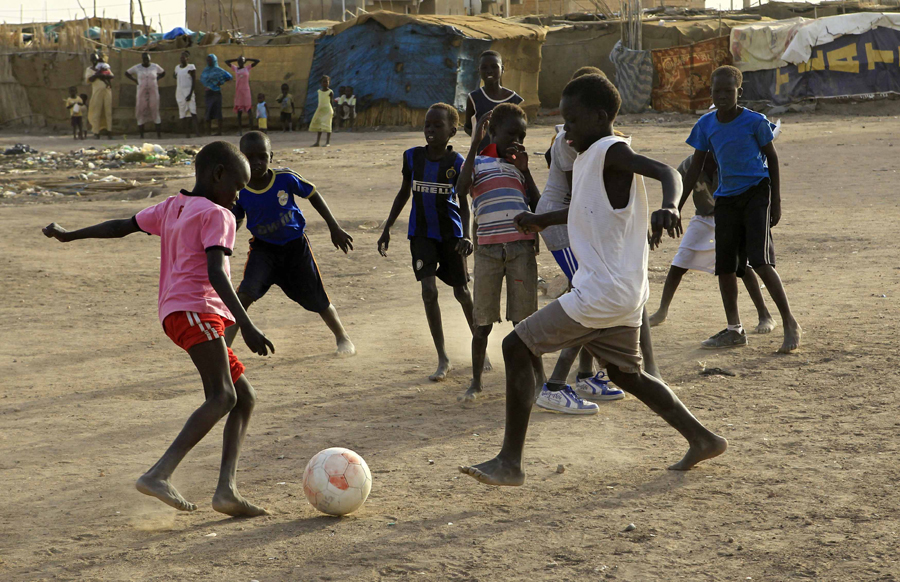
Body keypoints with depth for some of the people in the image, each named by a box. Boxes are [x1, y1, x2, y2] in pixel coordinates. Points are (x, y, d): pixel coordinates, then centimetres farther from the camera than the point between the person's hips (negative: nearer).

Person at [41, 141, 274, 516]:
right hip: (195, 310, -10)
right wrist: (246, 326, -23)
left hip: (175, 313, 10)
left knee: (244, 397, 9)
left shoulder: (170, 207, 21)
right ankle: (159, 474, -34)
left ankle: (227, 489, -4)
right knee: (223, 397, -23)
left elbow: (120, 227, 30)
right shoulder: (216, 215, -4)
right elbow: (216, 275, -17)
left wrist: (68, 235, 43)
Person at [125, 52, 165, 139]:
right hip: (141, 93, 0)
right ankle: (141, 135, 4)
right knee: (141, 113, -1)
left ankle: (159, 134, -1)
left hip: (153, 93, 0)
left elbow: (163, 73, 21)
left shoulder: (155, 66, 5)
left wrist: (156, 79, 6)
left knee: (155, 112, -4)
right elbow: (127, 73, 15)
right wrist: (135, 80, 4)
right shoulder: (137, 68, 4)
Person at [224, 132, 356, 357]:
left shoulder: (286, 179, -20)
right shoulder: (240, 192, -15)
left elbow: (313, 195, -4)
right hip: (263, 248, 0)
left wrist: (335, 228, -3)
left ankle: (342, 337, 32)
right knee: (246, 293, -22)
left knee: (316, 299, 8)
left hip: (295, 245, 0)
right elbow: (234, 223, 1)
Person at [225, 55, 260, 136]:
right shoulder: (235, 68, 11)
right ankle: (240, 130, 0)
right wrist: (236, 59, 15)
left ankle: (250, 129, -8)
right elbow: (226, 62, 20)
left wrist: (247, 59, 8)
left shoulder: (247, 68, 6)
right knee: (239, 111, 1)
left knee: (249, 110, -7)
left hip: (246, 91, -2)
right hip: (238, 92, 2)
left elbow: (257, 61, 5)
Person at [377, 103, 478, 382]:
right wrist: (387, 229, 10)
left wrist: (466, 235, -24)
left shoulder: (456, 163, -9)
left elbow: (463, 203, -8)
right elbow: (404, 193, 11)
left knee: (462, 292, 8)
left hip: (450, 233, -1)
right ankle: (443, 360, -7)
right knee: (429, 291, -13)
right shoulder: (413, 157, -1)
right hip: (421, 233, 1)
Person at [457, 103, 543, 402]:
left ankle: (538, 377, 13)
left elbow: (537, 206, 8)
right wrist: (475, 145, -14)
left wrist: (524, 169, -1)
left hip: (522, 247, 2)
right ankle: (476, 380, 19)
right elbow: (461, 193, -15)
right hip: (488, 249, -1)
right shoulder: (477, 162, 7)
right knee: (483, 321, 5)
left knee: (523, 319, 3)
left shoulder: (519, 164, 16)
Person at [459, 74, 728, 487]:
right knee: (625, 373, 24)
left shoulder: (610, 151, -13)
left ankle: (510, 462, -10)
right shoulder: (589, 157, 15)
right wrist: (541, 220, 39)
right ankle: (702, 439, 30)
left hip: (602, 294, -10)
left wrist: (668, 207, -48)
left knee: (516, 347, -10)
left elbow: (666, 172, -29)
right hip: (623, 293, 10)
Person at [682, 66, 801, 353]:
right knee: (724, 264, 4)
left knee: (760, 260, -16)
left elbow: (771, 157, 1)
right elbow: (695, 167, 9)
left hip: (757, 192, -5)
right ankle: (734, 329, 18)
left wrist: (776, 201, -1)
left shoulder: (754, 121, -9)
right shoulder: (706, 125, 2)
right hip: (726, 197, 5)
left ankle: (790, 324, -6)